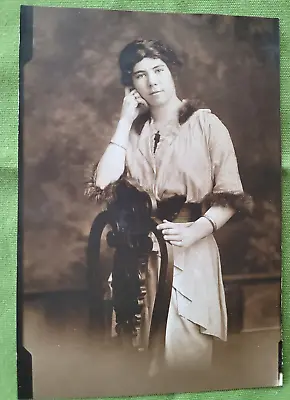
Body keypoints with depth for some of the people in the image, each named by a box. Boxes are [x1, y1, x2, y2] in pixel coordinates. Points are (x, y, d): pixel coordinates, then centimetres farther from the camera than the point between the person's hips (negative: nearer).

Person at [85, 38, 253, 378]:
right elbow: (103, 182, -7)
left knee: (185, 351, 2)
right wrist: (125, 120, -3)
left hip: (190, 252, -3)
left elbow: (231, 196, -4)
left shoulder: (206, 124, -1)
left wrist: (197, 229, -22)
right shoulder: (133, 130, 10)